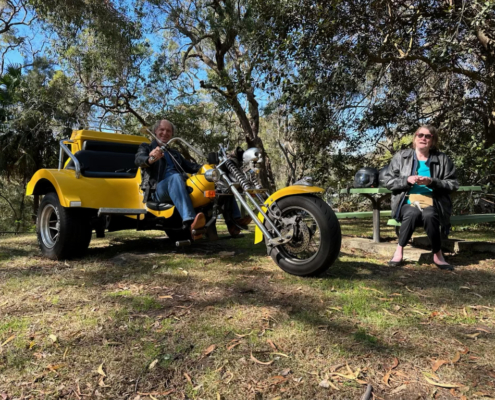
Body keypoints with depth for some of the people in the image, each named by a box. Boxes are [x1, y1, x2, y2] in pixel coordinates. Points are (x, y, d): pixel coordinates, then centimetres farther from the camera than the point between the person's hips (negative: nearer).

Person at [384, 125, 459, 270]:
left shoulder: (442, 159, 10)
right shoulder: (401, 156, 10)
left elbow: (453, 184, 5)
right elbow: (388, 181, 5)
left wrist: (432, 182, -12)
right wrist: (407, 180, -13)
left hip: (432, 202, 0)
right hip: (408, 201, 0)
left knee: (429, 216, -35)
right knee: (412, 214, -36)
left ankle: (438, 255, -16)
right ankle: (399, 250, -19)